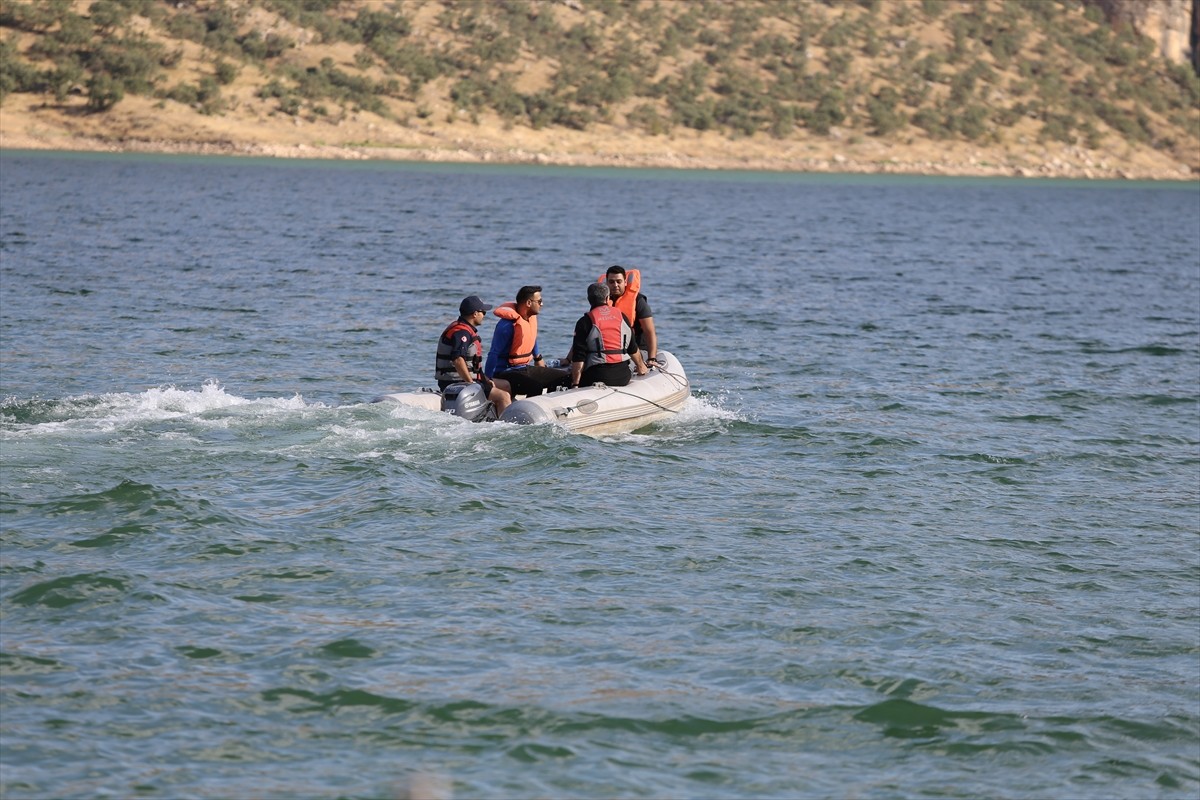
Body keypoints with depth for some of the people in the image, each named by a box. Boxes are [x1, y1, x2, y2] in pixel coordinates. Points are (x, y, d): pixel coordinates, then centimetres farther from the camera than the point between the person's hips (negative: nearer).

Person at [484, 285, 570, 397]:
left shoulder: (531, 317, 7)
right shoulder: (508, 324, -21)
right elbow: (494, 354, -20)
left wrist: (538, 358, 41)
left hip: (526, 368, 9)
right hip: (507, 372, -9)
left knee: (566, 378, 6)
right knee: (535, 387, -36)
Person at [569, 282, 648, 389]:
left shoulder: (585, 322, -3)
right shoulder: (622, 317, 11)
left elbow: (578, 358, -7)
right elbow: (633, 349, 21)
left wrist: (575, 384, -5)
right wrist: (641, 366, 38)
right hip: (622, 377, 4)